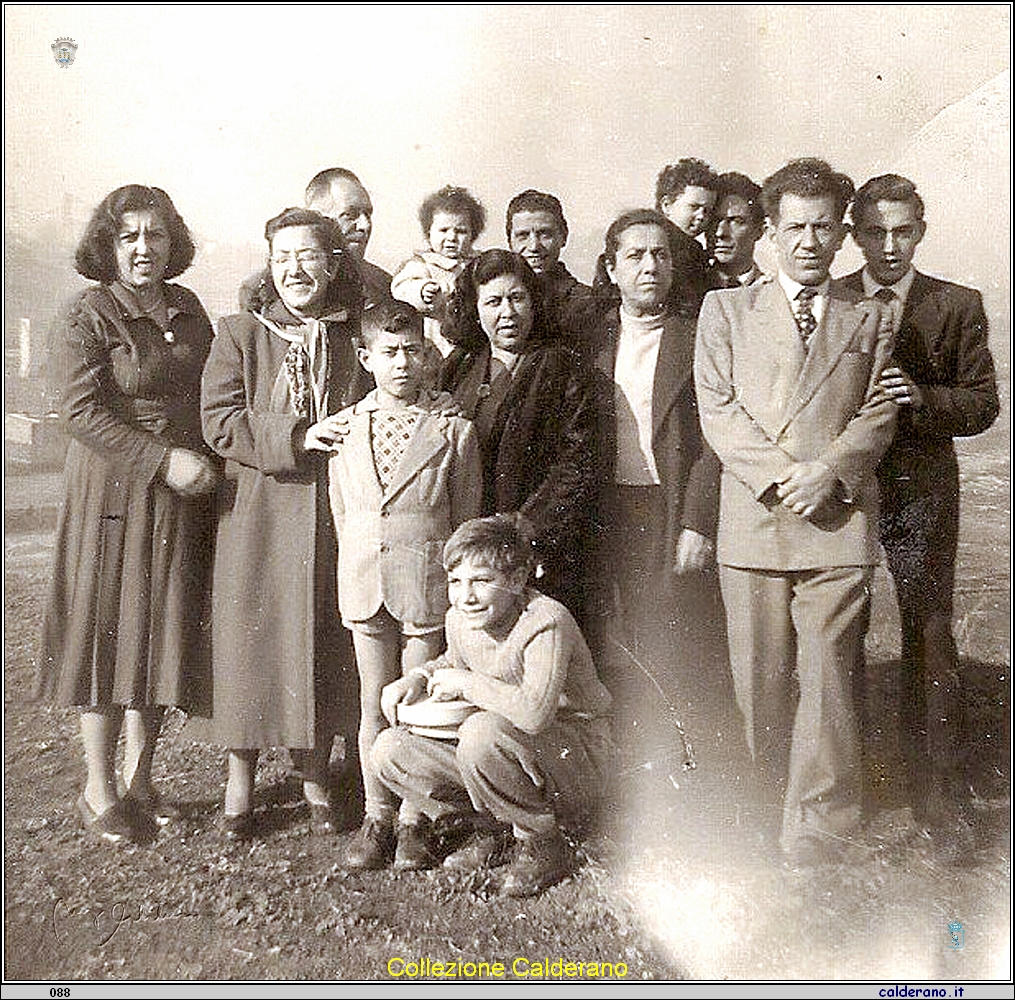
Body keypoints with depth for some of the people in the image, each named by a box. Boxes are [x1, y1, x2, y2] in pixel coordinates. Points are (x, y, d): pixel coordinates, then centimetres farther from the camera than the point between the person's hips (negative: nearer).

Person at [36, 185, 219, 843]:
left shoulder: (187, 308, 10)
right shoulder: (90, 317, -7)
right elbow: (83, 411, -13)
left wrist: (209, 459, 5)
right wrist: (163, 460, -20)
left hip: (185, 493, 6)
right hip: (115, 492, -5)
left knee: (167, 630, 10)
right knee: (109, 631, 3)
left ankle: (140, 777, 25)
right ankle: (99, 790, 19)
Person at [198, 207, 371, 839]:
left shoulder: (356, 338, 8)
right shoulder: (241, 335, 4)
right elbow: (219, 421, -6)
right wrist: (295, 436, -16)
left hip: (335, 511, 1)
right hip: (259, 513, -1)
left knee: (324, 638, 7)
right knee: (252, 633, 3)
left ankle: (315, 773, 23)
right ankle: (241, 778, 20)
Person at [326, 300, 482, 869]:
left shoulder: (454, 430, -3)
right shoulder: (345, 428, 5)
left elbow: (466, 520, 0)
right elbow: (340, 513, 12)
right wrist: (355, 573, 8)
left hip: (428, 586, -3)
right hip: (364, 584, 3)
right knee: (374, 703, 11)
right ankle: (378, 816, 25)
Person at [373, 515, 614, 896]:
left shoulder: (547, 622, -25)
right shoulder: (459, 620, -2)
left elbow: (534, 712, -40)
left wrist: (467, 683, -25)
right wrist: (419, 677, 1)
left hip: (575, 757, -7)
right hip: (503, 753, 7)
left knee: (482, 731, -36)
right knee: (390, 750, -6)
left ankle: (544, 846, -10)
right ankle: (490, 833, 9)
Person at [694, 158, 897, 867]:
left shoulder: (870, 319, 16)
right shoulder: (726, 309, 13)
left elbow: (878, 415, 7)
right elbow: (718, 409, 2)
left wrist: (827, 472, -11)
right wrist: (778, 475, -10)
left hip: (840, 520, 0)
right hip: (752, 522, 0)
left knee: (827, 674, -2)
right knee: (760, 678, 4)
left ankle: (820, 823, 11)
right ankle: (784, 797, 22)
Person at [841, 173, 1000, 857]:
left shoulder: (958, 306, 6)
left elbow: (983, 402, 3)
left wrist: (921, 398, -14)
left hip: (921, 488, -1)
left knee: (929, 635, 0)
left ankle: (943, 797, 11)